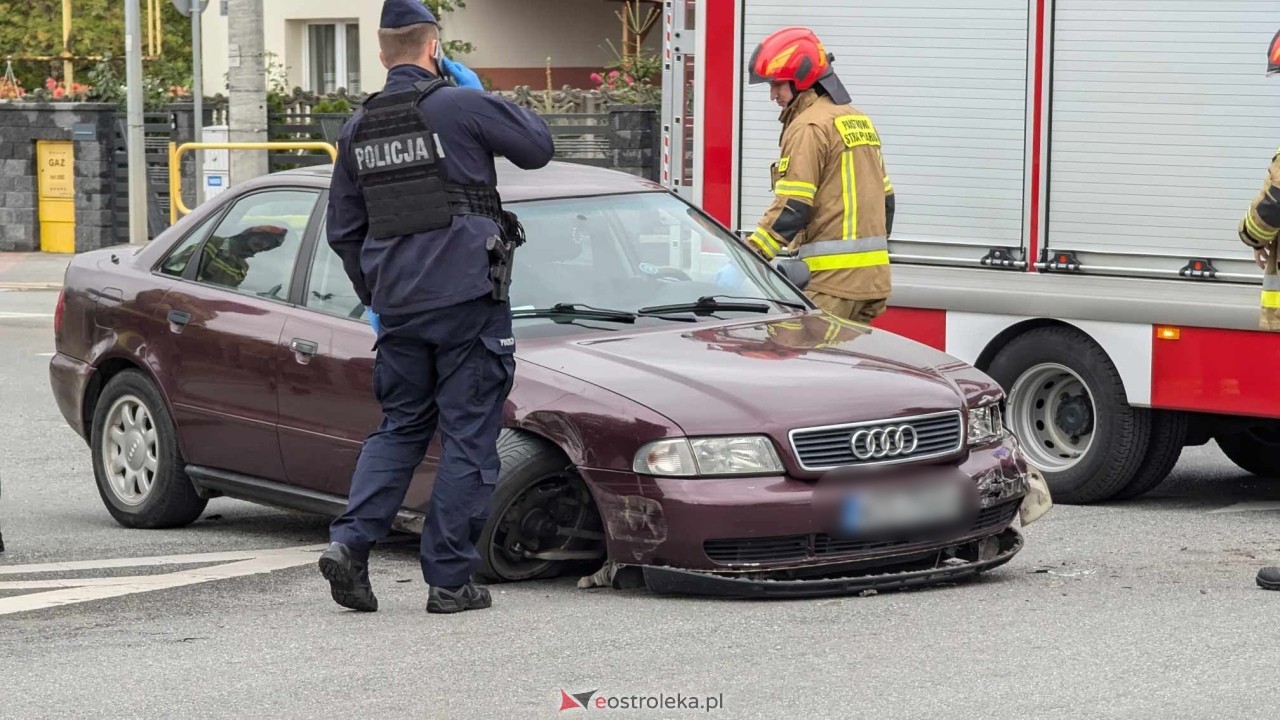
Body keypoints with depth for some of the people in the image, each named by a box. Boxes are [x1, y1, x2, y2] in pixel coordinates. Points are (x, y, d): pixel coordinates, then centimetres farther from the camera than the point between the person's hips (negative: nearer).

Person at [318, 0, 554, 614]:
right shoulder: (461, 105, -10)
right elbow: (538, 146, 1)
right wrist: (480, 93, 11)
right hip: (467, 299, -5)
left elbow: (342, 231, 15)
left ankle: (350, 542, 0)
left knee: (399, 428, 17)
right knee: (468, 437, 1)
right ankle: (449, 580, 2)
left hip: (398, 308, 5)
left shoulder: (358, 128, 9)